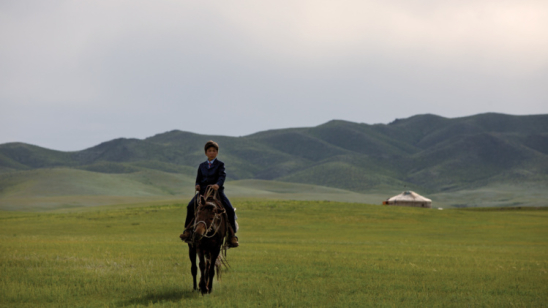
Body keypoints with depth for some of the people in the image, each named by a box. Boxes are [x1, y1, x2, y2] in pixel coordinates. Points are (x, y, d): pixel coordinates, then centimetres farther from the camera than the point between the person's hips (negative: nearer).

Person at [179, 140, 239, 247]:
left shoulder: (220, 164, 3)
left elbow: (222, 176, -13)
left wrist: (218, 184, -34)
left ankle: (232, 235, -9)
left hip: (217, 191, -3)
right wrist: (197, 185, -7)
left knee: (230, 210, -19)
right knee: (190, 206, -18)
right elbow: (198, 178, 17)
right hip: (203, 191, 3)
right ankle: (188, 229, -5)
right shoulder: (202, 166, 16)